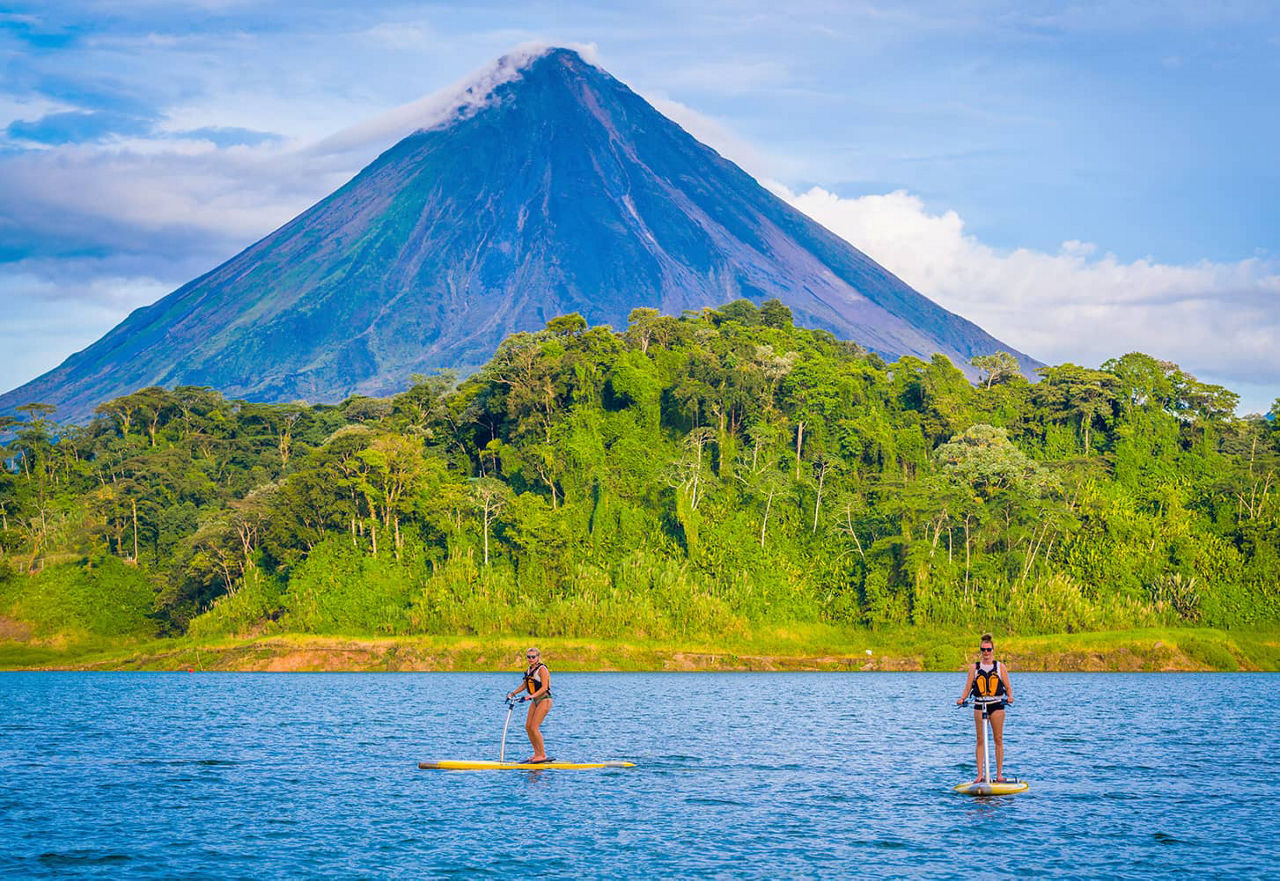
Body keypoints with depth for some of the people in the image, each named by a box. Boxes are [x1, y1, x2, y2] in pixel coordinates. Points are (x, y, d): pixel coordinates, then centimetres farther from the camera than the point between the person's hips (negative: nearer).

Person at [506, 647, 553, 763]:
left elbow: (544, 687, -22)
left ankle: (543, 755, -7)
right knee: (528, 727, 4)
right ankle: (537, 753, 13)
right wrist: (513, 693, 12)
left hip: (544, 700, -9)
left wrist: (531, 696, -31)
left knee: (534, 727, -14)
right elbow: (524, 685, 22)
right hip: (535, 701, 9)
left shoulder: (542, 669, -15)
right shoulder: (529, 670, 10)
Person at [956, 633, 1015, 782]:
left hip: (997, 704, -1)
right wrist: (962, 699, -13)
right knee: (980, 740, 0)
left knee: (998, 739, 0)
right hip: (979, 705, 1)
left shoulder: (1000, 667, 7)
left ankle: (999, 774, 5)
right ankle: (980, 774, 0)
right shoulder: (974, 668, 9)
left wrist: (1009, 697, -15)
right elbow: (968, 687, 4)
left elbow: (1008, 686, 4)